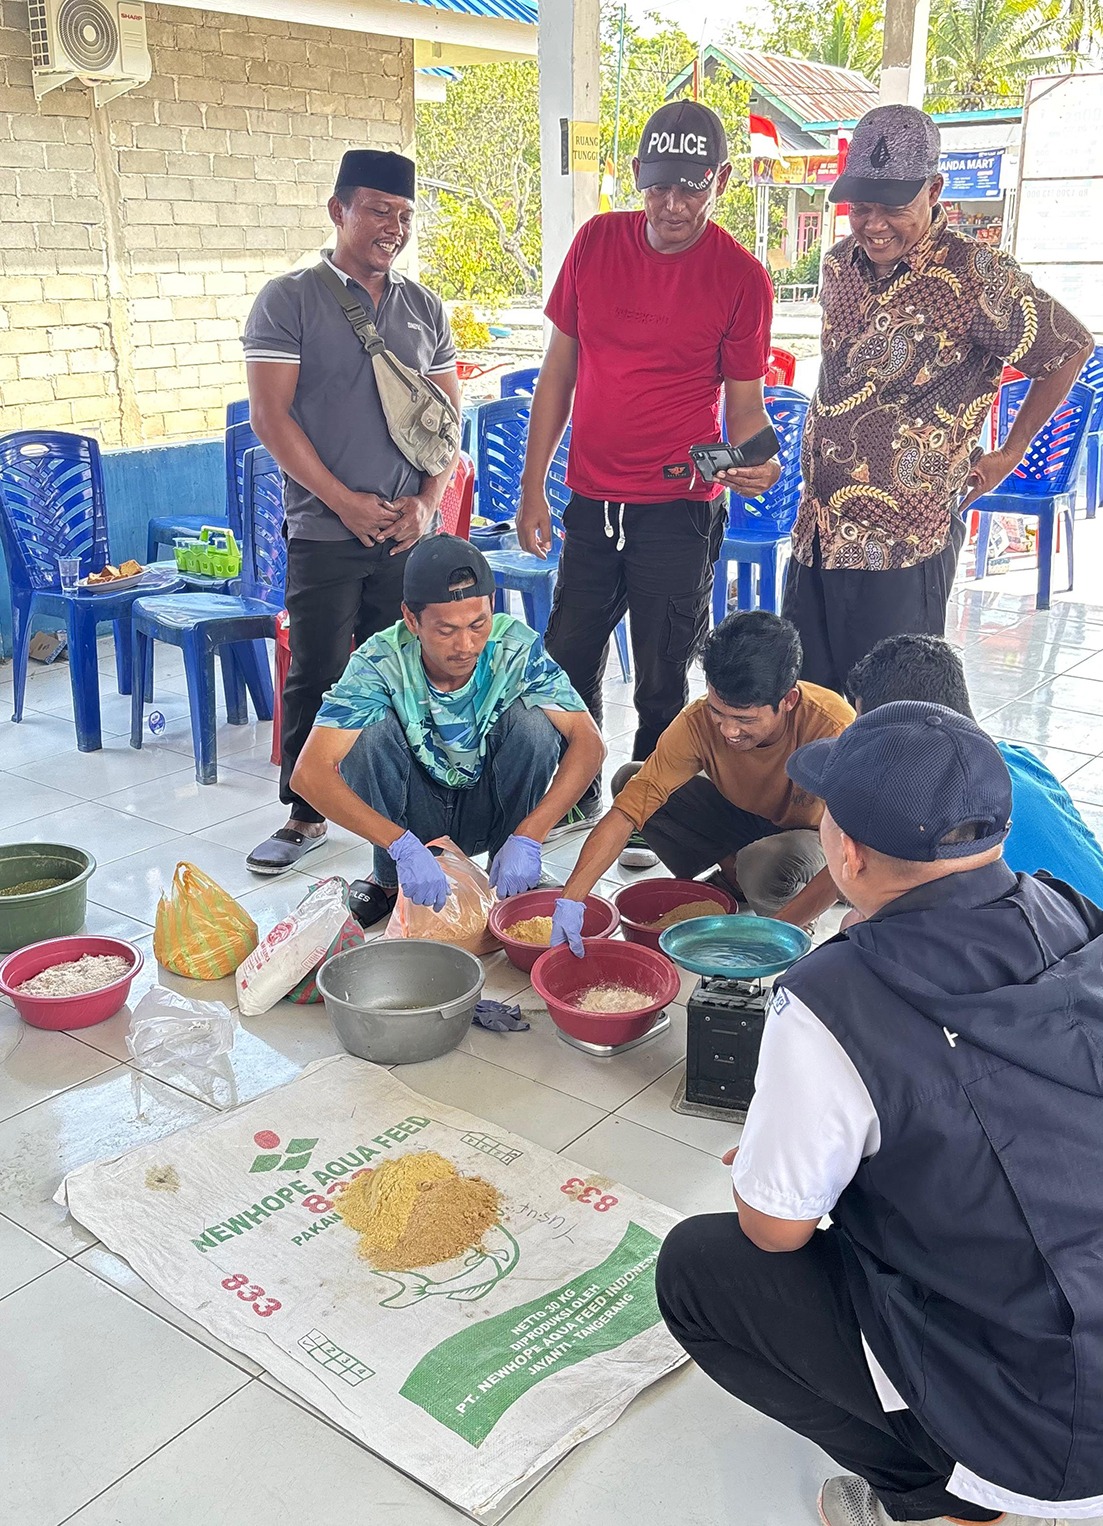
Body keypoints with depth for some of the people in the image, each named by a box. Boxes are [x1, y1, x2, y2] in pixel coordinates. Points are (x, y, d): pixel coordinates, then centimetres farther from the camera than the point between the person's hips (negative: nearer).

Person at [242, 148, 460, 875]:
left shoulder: (425, 308, 11)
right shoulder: (289, 300, -1)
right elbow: (270, 415, -7)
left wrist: (428, 501, -3)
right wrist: (346, 501, -11)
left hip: (409, 530, 3)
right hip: (326, 532, -3)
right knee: (318, 676, 1)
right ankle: (306, 814, 14)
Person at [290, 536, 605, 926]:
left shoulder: (517, 649, -23)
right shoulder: (380, 662, -26)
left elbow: (588, 744, -25)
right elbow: (309, 773, -33)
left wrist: (527, 837, -38)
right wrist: (402, 846, -45)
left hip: (489, 810, 1)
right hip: (414, 816, 0)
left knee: (532, 722, -27)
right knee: (374, 728, -28)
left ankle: (515, 879, -7)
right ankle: (388, 878, -6)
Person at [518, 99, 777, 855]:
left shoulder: (741, 277, -7)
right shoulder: (597, 241, 2)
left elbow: (745, 402, -2)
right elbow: (560, 369, 7)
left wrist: (753, 463, -25)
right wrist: (533, 487, 4)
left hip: (679, 507, -3)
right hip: (591, 499, 4)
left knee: (663, 679, 4)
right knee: (569, 659, 12)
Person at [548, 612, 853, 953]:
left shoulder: (833, 729, -36)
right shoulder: (699, 720, -26)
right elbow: (628, 808, -28)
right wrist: (571, 899, -39)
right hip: (742, 819, 4)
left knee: (766, 864, -39)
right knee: (630, 780, -16)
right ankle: (731, 873, 0)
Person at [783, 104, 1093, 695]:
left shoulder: (975, 275, -10)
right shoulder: (839, 265, 10)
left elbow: (1069, 350, 0)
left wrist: (1008, 453, 4)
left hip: (901, 544, -6)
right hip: (817, 530, 7)